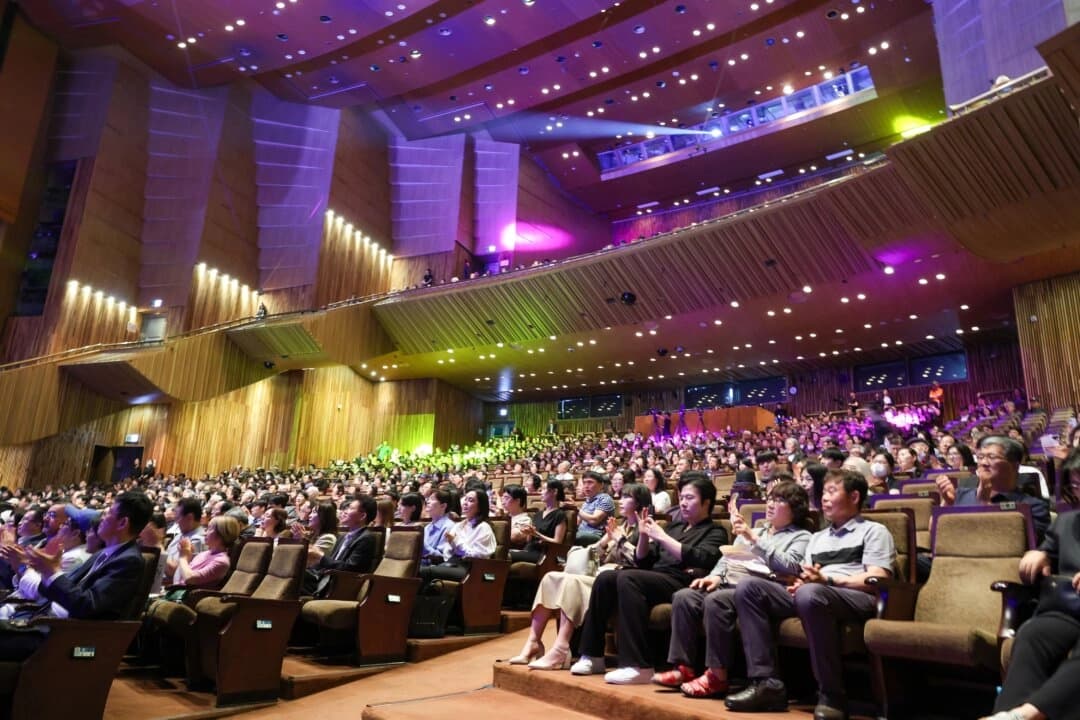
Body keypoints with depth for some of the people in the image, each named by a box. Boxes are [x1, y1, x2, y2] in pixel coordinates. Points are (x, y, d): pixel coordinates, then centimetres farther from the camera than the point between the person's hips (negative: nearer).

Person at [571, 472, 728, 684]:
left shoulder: (715, 532, 9)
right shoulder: (674, 527, 26)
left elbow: (699, 559, -13)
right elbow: (642, 563, 21)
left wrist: (662, 537, -11)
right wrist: (644, 536, 4)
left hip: (681, 582, -7)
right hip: (654, 577, 7)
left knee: (627, 578, -31)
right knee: (605, 578, -16)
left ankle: (638, 666, -34)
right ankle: (592, 655, -9)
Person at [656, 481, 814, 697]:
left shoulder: (801, 536, 10)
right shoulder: (754, 531, 30)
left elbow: (790, 567, -11)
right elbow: (726, 557, 24)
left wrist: (754, 540, -16)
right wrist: (716, 575, 2)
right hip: (728, 583, 7)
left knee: (715, 601, -34)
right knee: (683, 597, -18)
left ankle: (717, 676, -26)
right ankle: (684, 668, -15)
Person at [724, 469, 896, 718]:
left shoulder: (874, 531, 11)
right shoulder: (817, 537, 31)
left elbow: (877, 581, -4)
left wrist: (828, 580, -16)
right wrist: (797, 584, -3)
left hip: (858, 599, -7)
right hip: (812, 594, 7)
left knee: (811, 594, -41)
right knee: (748, 587, -14)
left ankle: (831, 695, -27)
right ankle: (767, 683, -20)